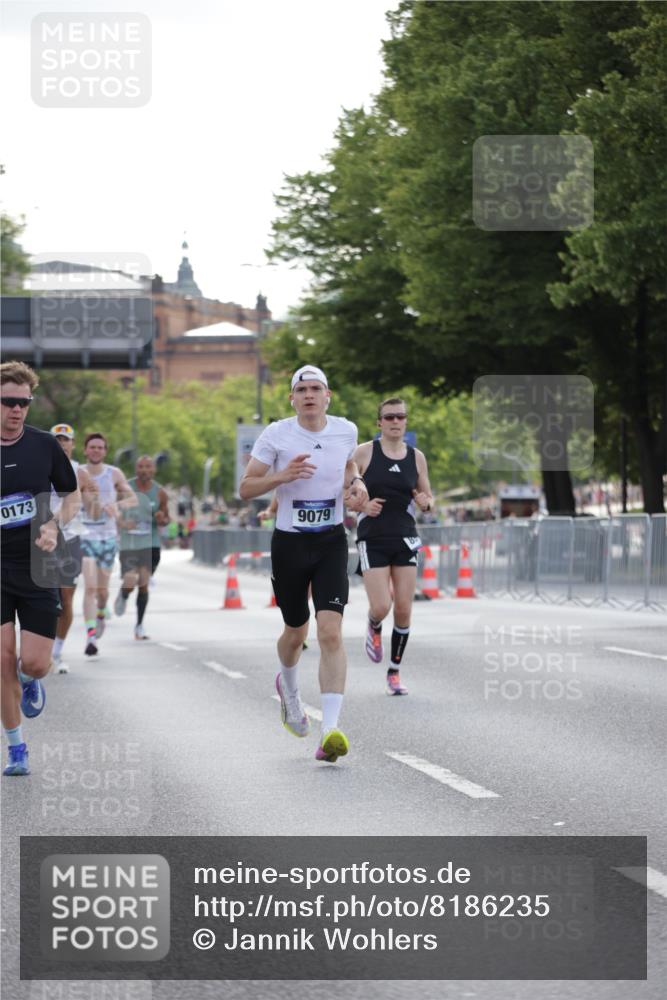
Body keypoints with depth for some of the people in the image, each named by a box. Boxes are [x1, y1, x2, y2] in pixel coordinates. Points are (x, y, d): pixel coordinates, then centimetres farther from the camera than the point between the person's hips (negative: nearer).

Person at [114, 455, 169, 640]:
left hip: (151, 543, 2)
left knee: (144, 583, 0)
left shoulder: (160, 493, 1)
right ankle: (123, 596, 24)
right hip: (128, 542, -2)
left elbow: (166, 518, 13)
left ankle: (139, 625, 15)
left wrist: (162, 519, -11)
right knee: (130, 582, -14)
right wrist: (121, 523, -18)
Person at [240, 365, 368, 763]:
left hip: (332, 542, 0)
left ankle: (331, 730, -21)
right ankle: (289, 688, 51)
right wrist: (282, 476, -21)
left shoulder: (346, 430, 1)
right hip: (289, 543, 0)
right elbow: (246, 488, -4)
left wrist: (356, 484, 2)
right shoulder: (276, 435, -7)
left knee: (331, 632, -15)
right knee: (296, 632, 14)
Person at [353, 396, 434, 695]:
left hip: (405, 538, 3)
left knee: (404, 610, -1)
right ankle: (374, 628, 26)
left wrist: (426, 503, -9)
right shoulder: (365, 452, -3)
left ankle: (394, 673, 14)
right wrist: (363, 505, -15)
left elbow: (428, 498, 14)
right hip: (372, 539, -3)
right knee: (381, 608, -12)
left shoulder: (416, 457, 5)